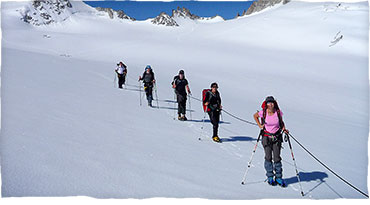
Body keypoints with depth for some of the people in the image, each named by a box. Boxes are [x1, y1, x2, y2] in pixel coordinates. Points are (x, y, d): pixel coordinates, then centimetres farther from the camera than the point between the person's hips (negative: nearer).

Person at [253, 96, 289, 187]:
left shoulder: (278, 112, -7)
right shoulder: (263, 112, -10)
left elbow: (281, 122, 10)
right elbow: (255, 116, 10)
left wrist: (284, 128, -8)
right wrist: (260, 125, 1)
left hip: (277, 137, 1)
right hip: (266, 137, -1)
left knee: (277, 157, 1)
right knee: (268, 157, 2)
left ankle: (278, 178, 15)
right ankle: (270, 177, 18)